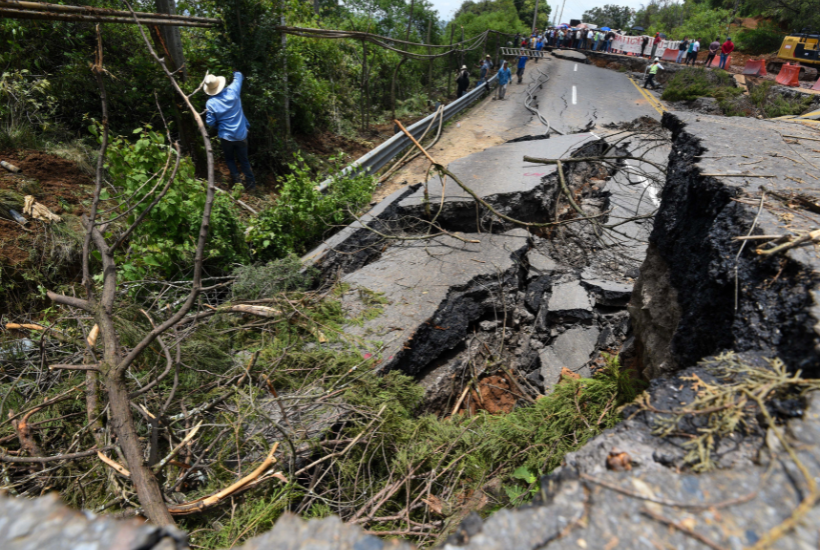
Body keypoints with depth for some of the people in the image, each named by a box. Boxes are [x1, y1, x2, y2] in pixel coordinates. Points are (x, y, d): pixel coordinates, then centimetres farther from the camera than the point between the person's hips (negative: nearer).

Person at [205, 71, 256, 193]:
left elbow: (210, 122, -7)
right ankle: (251, 184, 17)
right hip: (241, 135, 2)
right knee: (244, 160, 15)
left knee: (229, 159, 21)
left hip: (226, 137, -2)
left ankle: (236, 180, 11)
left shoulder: (210, 103, -16)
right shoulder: (232, 92, -13)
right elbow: (238, 77, 7)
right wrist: (236, 72, 27)